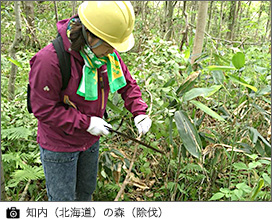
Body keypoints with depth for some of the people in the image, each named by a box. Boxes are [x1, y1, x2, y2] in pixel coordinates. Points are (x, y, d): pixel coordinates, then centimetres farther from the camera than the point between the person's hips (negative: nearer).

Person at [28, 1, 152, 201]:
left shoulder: (108, 54, -9)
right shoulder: (50, 60, -30)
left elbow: (127, 83, 2)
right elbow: (44, 110, -25)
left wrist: (139, 113, -13)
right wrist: (87, 123, -26)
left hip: (90, 139, 6)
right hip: (59, 145, -6)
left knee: (87, 189, 28)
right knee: (63, 198, 12)